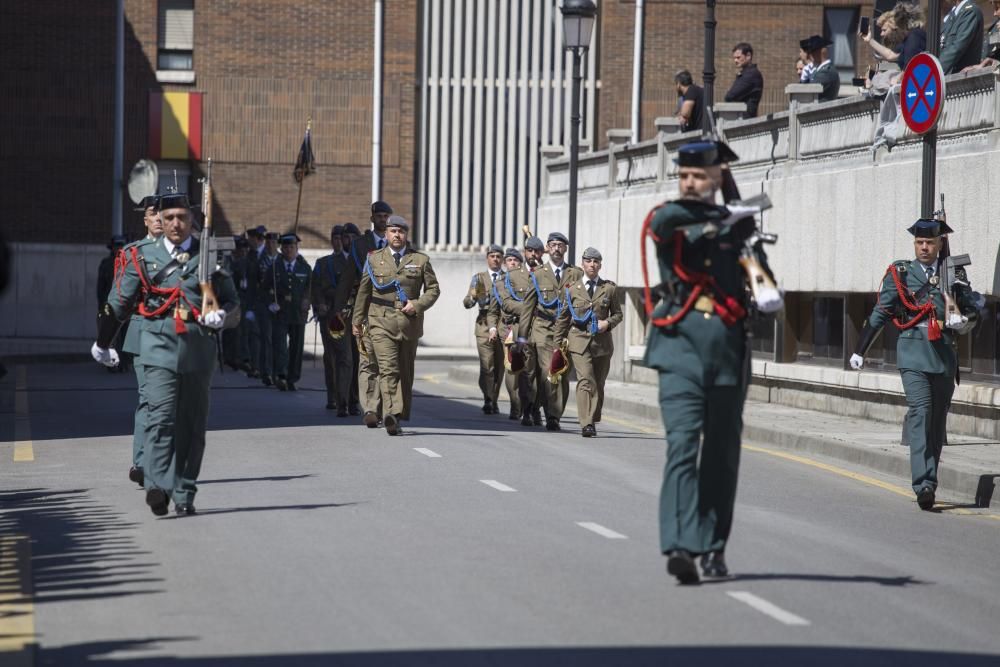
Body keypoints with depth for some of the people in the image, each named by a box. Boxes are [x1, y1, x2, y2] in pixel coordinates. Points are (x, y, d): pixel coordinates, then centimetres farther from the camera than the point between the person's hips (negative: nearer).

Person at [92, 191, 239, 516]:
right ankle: (158, 486, -27)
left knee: (192, 425, 6)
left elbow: (232, 302, 14)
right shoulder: (142, 256, 7)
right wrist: (102, 343, 25)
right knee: (160, 417, -17)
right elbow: (118, 303, 16)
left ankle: (184, 494, 13)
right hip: (158, 349, -2)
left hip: (199, 352, 2)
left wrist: (221, 316, -10)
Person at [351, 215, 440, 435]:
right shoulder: (374, 259, 9)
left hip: (409, 322, 2)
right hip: (381, 321, -2)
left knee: (405, 372, 7)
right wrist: (357, 319, 14)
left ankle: (399, 416, 15)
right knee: (387, 368, -15)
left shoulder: (420, 260, 9)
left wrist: (417, 305, -6)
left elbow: (433, 289, 11)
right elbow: (363, 291, 14)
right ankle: (390, 414, -26)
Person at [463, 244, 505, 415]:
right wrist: (473, 296, -18)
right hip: (485, 325, -1)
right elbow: (467, 303, 5)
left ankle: (494, 401, 13)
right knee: (487, 366, -13)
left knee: (499, 367, 3)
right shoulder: (479, 278, 12)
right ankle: (488, 401, -15)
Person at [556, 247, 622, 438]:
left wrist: (608, 323, -6)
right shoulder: (572, 289, 8)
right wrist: (561, 339, 11)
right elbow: (563, 316, 15)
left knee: (599, 384, 7)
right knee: (585, 381, -16)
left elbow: (618, 314, 14)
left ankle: (593, 421, 21)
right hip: (579, 340, -2)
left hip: (602, 341, 2)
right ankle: (586, 424, -22)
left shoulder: (609, 288, 8)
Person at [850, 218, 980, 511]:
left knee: (938, 419, 6)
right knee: (920, 410, -18)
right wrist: (860, 351, 16)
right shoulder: (899, 274, 8)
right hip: (913, 352, -3)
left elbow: (974, 307, 14)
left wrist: (963, 319, -9)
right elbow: (880, 314, 13)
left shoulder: (954, 274, 12)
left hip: (944, 354, 3)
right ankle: (923, 484, -25)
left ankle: (929, 482, 17)